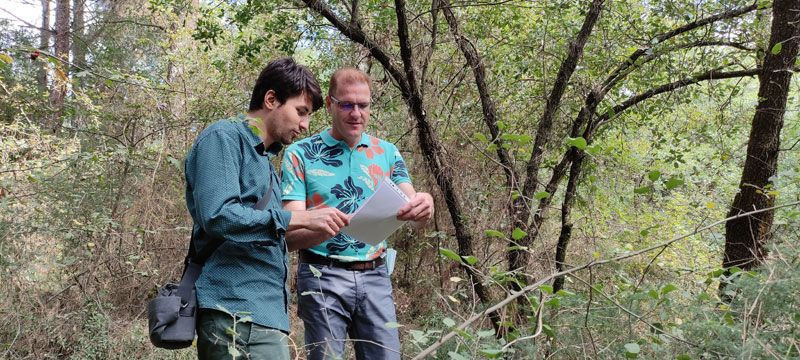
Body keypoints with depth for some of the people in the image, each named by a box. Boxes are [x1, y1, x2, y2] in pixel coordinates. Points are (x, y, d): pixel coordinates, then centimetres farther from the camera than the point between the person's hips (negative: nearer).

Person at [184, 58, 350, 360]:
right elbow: (217, 217, -20)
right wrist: (300, 219, -17)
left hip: (266, 311, 9)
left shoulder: (263, 157, 22)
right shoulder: (224, 137, -4)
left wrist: (317, 229, 15)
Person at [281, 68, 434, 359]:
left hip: (375, 276, 3)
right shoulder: (300, 154, -3)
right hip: (323, 277, -3)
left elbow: (412, 204, 0)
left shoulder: (386, 153, 8)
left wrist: (423, 206, -25)